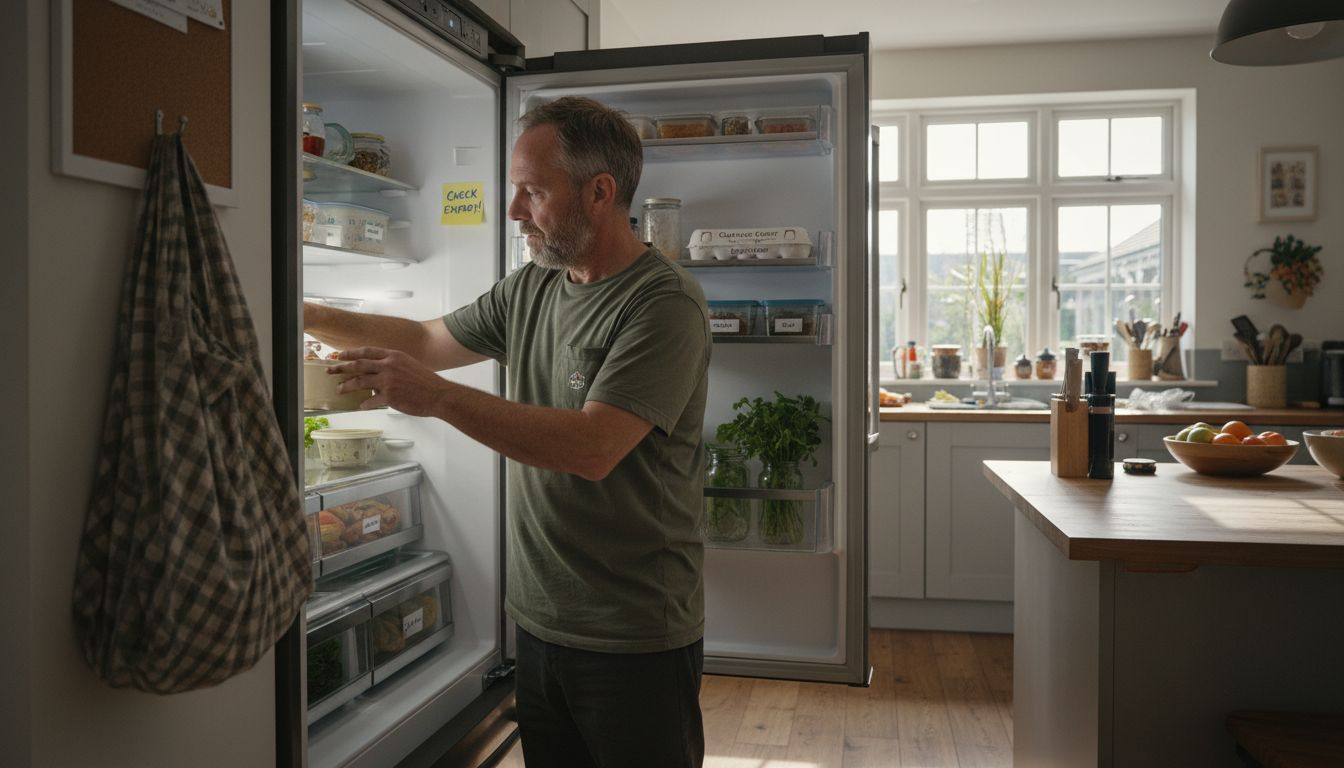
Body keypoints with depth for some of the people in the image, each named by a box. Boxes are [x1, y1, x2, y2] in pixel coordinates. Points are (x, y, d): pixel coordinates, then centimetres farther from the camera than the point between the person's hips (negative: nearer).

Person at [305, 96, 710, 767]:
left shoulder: (664, 303, -18)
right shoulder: (530, 289, 8)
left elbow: (593, 448, -27)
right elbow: (427, 340, 20)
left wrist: (438, 397, -25)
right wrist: (309, 317, 12)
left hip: (635, 638, -7)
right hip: (539, 618, 7)